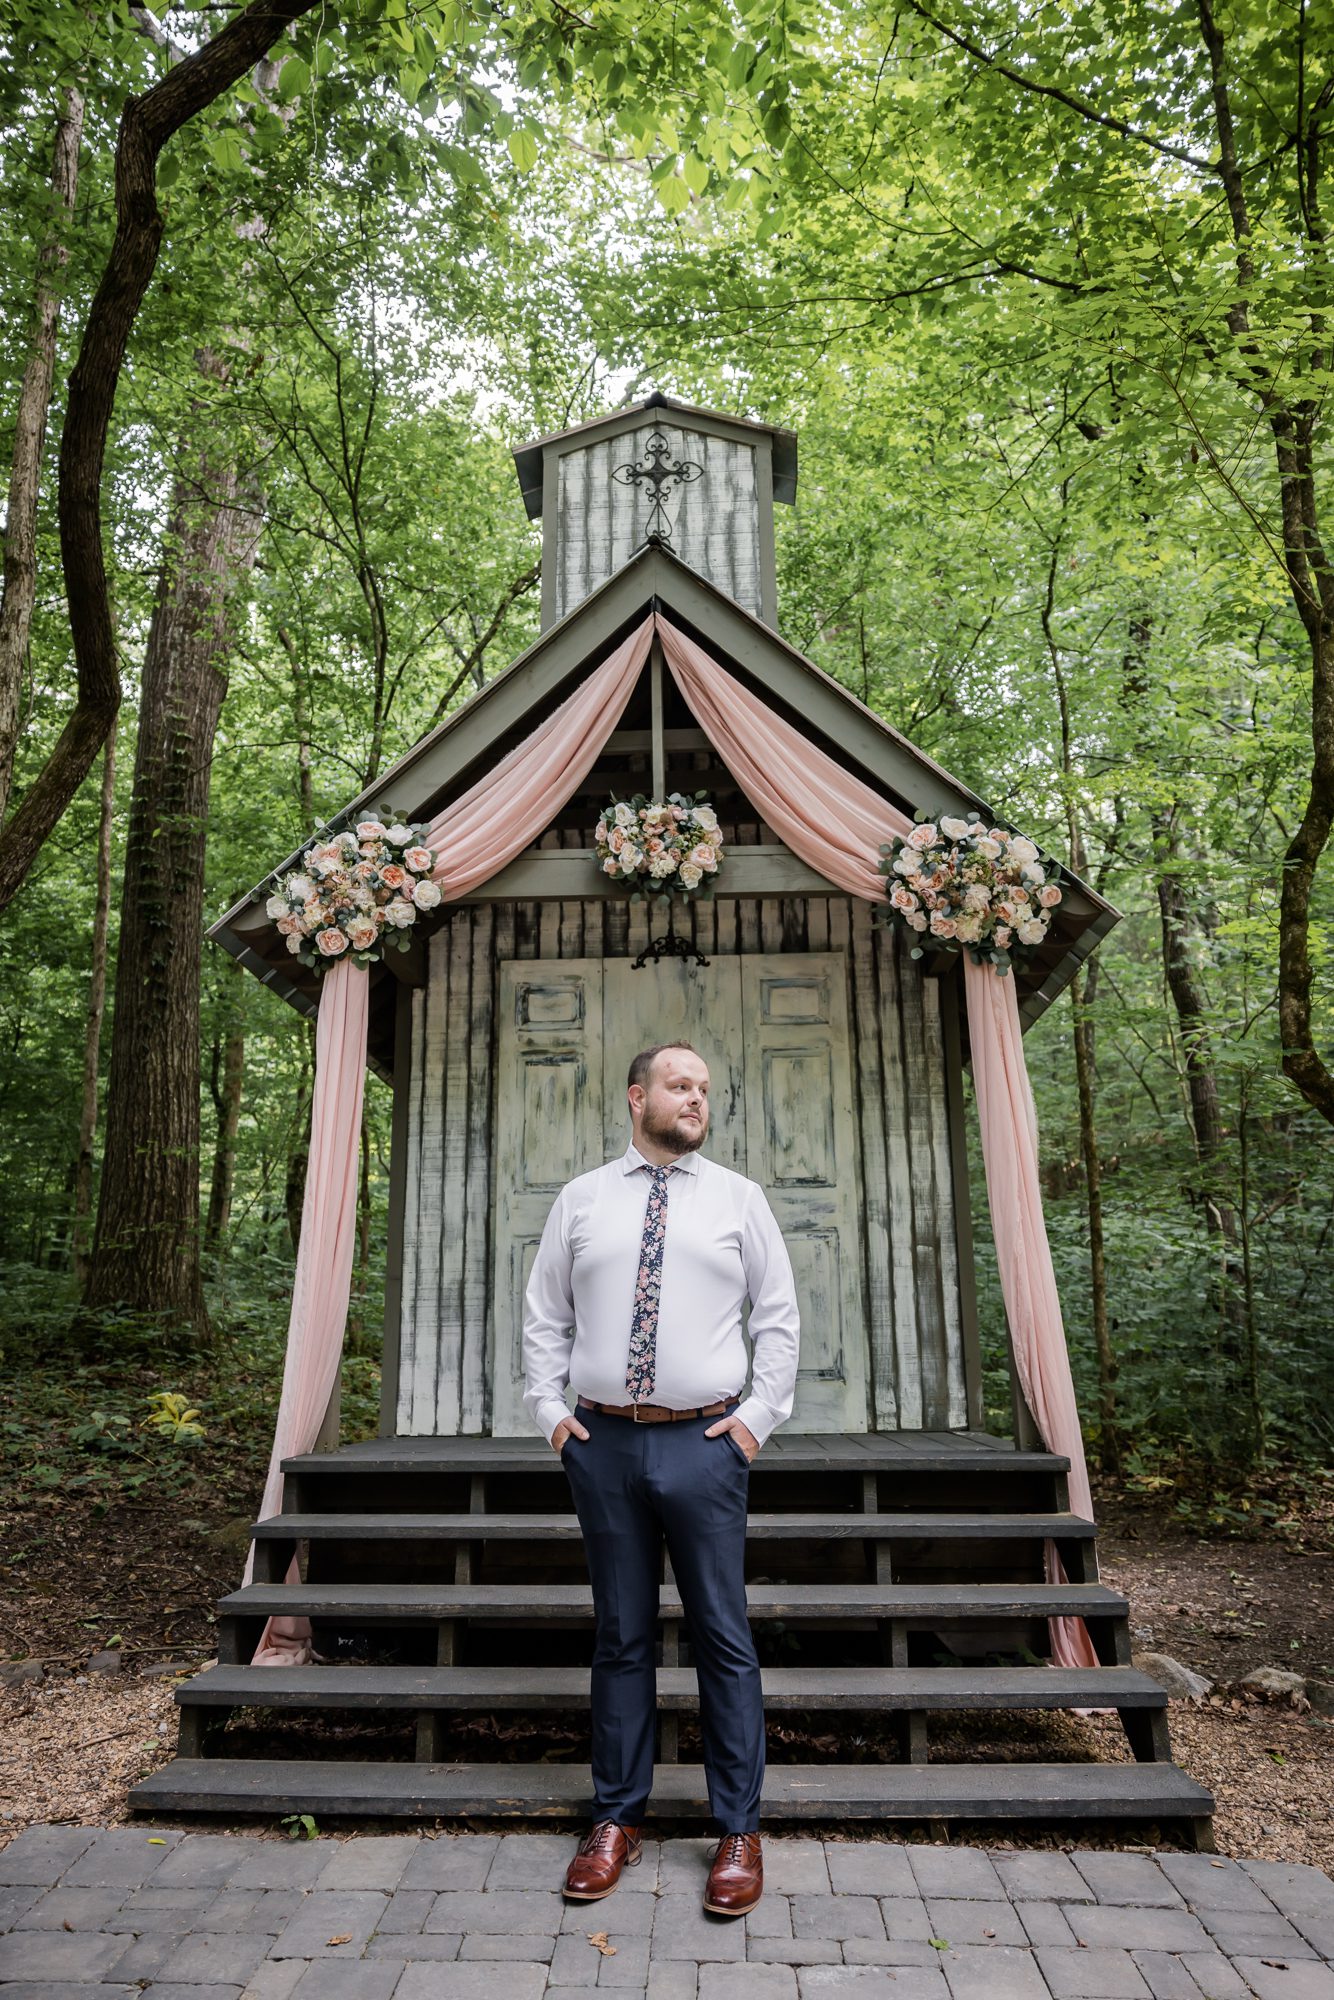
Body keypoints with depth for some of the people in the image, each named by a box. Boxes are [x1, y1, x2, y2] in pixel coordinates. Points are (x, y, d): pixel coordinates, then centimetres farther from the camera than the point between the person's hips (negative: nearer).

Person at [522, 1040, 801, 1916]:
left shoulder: (739, 1198, 4)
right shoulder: (580, 1201, 7)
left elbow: (779, 1314, 5)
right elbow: (545, 1315, 11)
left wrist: (759, 1415, -3)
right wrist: (549, 1408, 2)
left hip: (704, 1442, -1)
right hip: (603, 1442, 1)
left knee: (724, 1637, 5)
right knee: (621, 1635, 12)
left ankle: (740, 1830, 20)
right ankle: (618, 1819, 27)